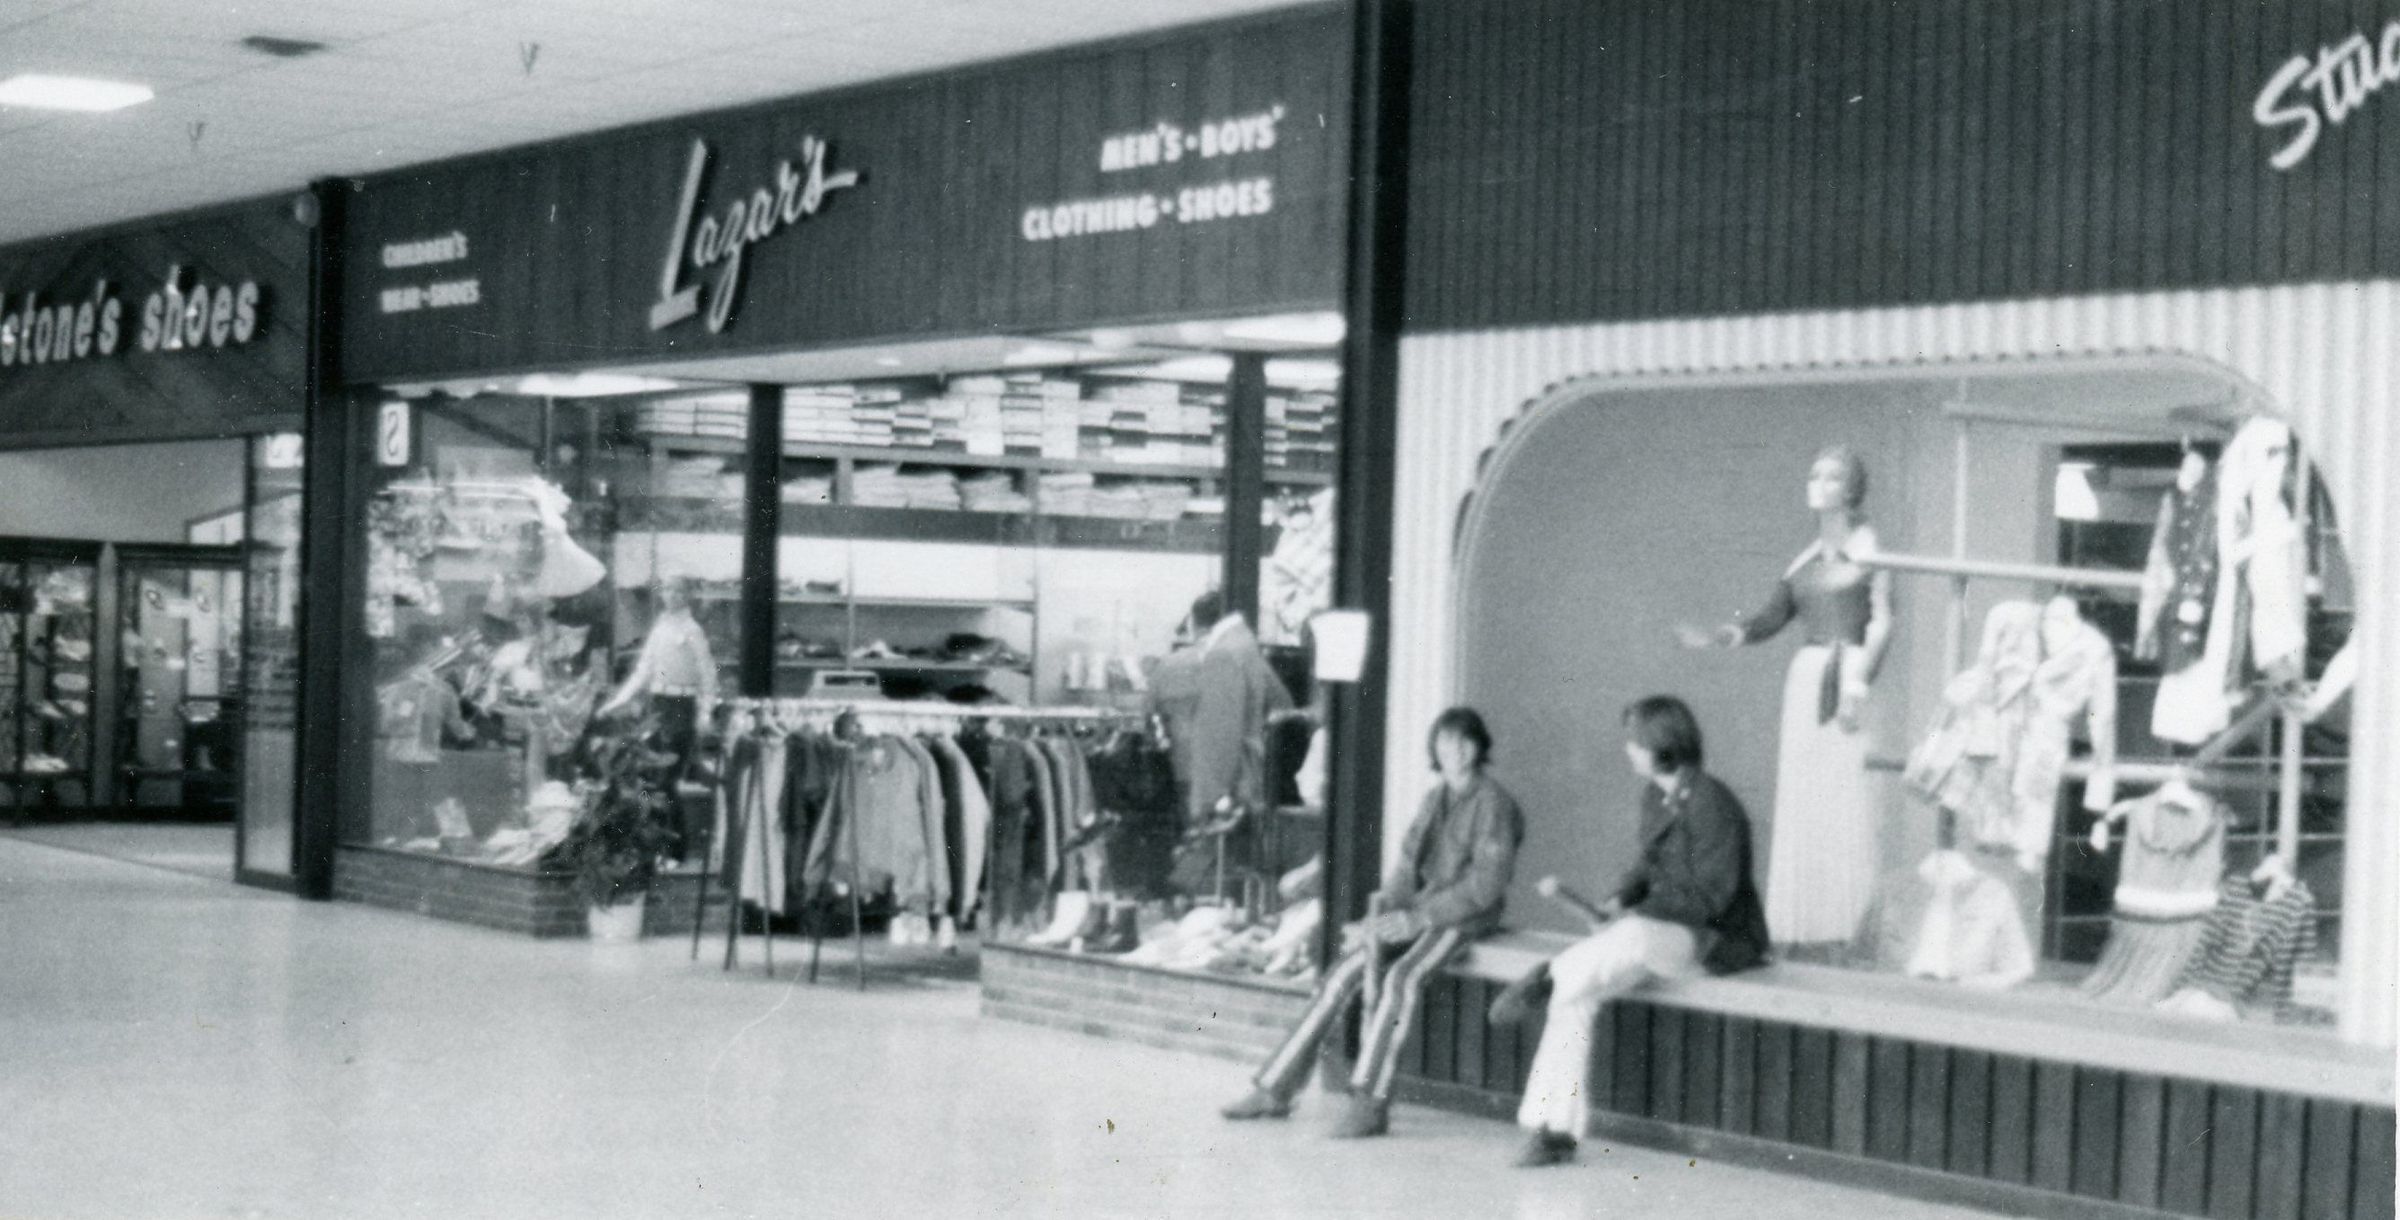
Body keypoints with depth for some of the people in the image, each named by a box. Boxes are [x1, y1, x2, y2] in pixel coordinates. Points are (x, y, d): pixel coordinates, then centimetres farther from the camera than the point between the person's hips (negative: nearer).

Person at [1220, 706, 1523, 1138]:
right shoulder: (1434, 800, 15)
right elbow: (1406, 867, 14)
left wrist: (1417, 917, -17)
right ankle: (1275, 1089, -5)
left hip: (1464, 918, -7)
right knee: (1343, 974, -8)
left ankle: (1370, 1103, -31)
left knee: (1402, 978, -32)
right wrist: (1383, 915, -4)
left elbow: (1487, 885, -15)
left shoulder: (1493, 803, -9)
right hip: (1420, 912, 7)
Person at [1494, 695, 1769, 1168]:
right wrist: (1621, 901, 1)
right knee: (1576, 991, -13)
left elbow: (1710, 898, -19)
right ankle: (1555, 1128, -12)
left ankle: (1549, 974, -19)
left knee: (1635, 936, -42)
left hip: (1722, 940, -8)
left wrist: (1633, 914, -21)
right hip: (1661, 931, 8)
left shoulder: (1712, 805, -17)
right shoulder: (1656, 796, 9)